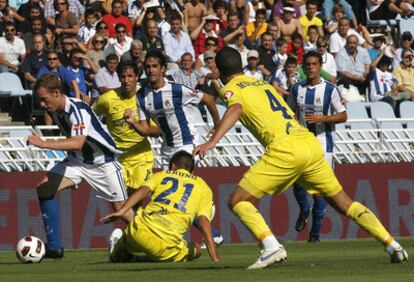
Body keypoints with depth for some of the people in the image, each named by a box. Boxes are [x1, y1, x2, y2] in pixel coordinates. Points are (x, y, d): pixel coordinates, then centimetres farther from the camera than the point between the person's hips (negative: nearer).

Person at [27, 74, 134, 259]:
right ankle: (54, 248, -12)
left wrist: (45, 144, -47)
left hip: (102, 162, -7)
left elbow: (78, 142, -41)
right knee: (44, 187, -13)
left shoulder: (78, 109, -27)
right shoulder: (56, 111, -2)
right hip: (77, 161, 7)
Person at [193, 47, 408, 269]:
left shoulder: (231, 89, 7)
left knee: (238, 202, 1)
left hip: (284, 149, -7)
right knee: (343, 203, 19)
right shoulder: (262, 83, 28)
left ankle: (272, 247, -20)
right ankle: (392, 244, 13)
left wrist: (212, 141, -27)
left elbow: (235, 109, -15)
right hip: (310, 143, 7)